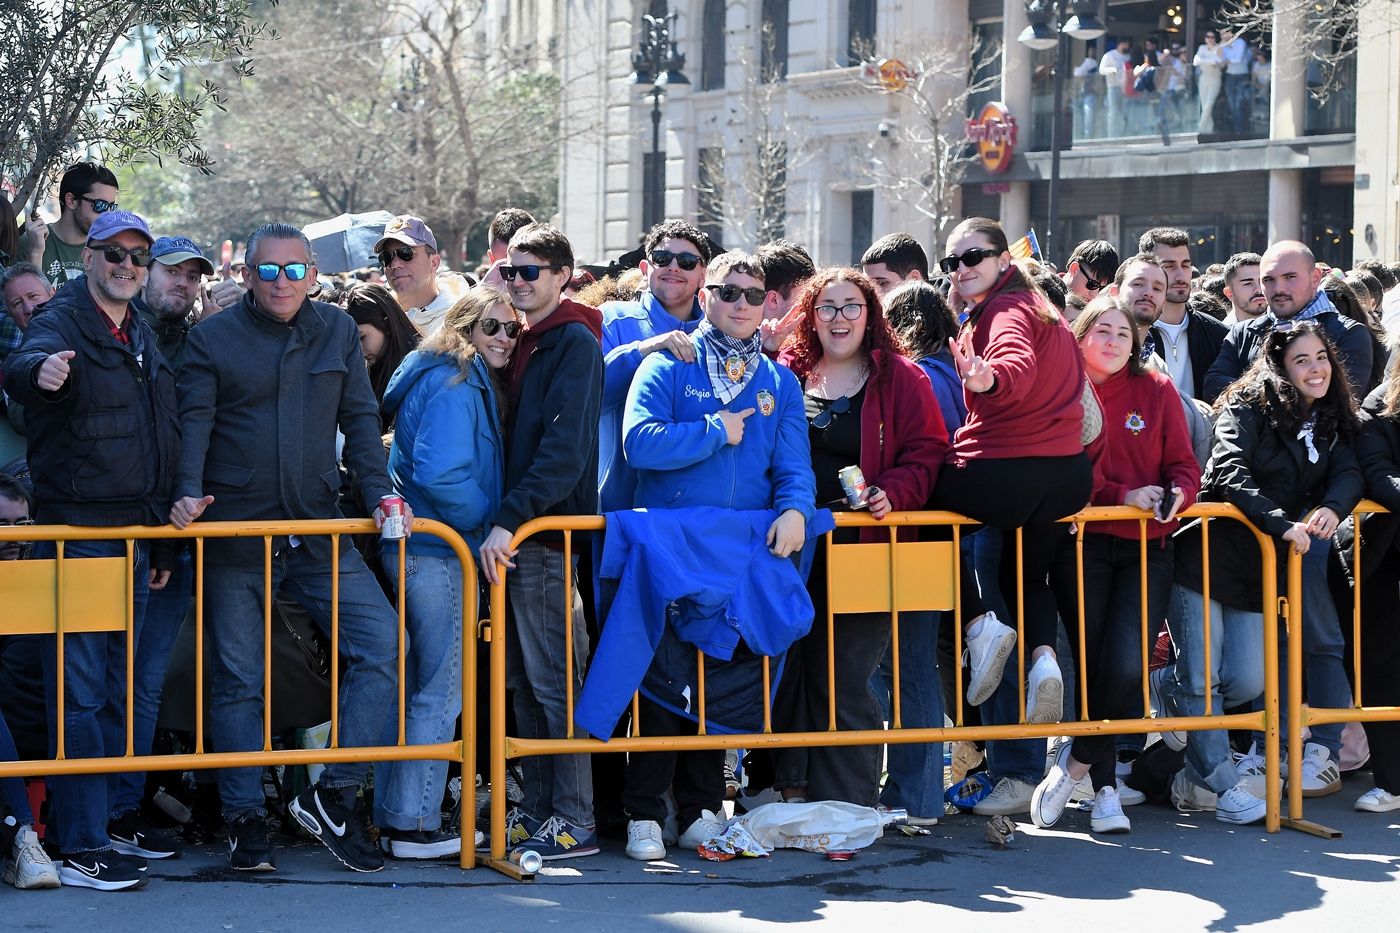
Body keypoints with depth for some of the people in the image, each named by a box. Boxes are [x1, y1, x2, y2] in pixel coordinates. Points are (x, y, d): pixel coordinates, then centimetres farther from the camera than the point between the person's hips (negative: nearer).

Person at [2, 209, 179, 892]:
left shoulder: (144, 337, 15)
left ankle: (110, 821, 23)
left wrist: (162, 542, 20)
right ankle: (80, 849, -6)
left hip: (134, 535, 8)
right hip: (76, 531, -7)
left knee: (117, 691, 14)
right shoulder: (62, 322, -8)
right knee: (80, 692, -7)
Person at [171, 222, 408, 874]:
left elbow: (359, 419, 11)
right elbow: (194, 422, -4)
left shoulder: (337, 332, 11)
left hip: (318, 529, 3)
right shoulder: (213, 338, 3)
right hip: (236, 529, -2)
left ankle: (335, 794, -3)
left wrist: (378, 492, -3)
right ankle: (245, 820, 11)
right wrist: (189, 492, -20)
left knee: (380, 642, -10)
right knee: (238, 679, 3)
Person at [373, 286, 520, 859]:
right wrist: (488, 522, -11)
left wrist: (489, 525, 15)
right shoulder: (455, 386, -14)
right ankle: (414, 826, -2)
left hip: (413, 549, 10)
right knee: (440, 692, -5)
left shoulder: (468, 383, 16)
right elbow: (439, 473, -25)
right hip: (439, 553, -10)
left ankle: (391, 817, 20)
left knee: (412, 688, 14)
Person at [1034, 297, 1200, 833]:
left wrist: (1177, 495, -13)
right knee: (1093, 662, -5)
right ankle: (1105, 789, 9)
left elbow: (1184, 464, 10)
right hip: (1082, 545, -1)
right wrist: (1123, 496, -14)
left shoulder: (1157, 391, 10)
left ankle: (1075, 762, 4)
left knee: (1126, 666, -16)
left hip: (1147, 548, 1)